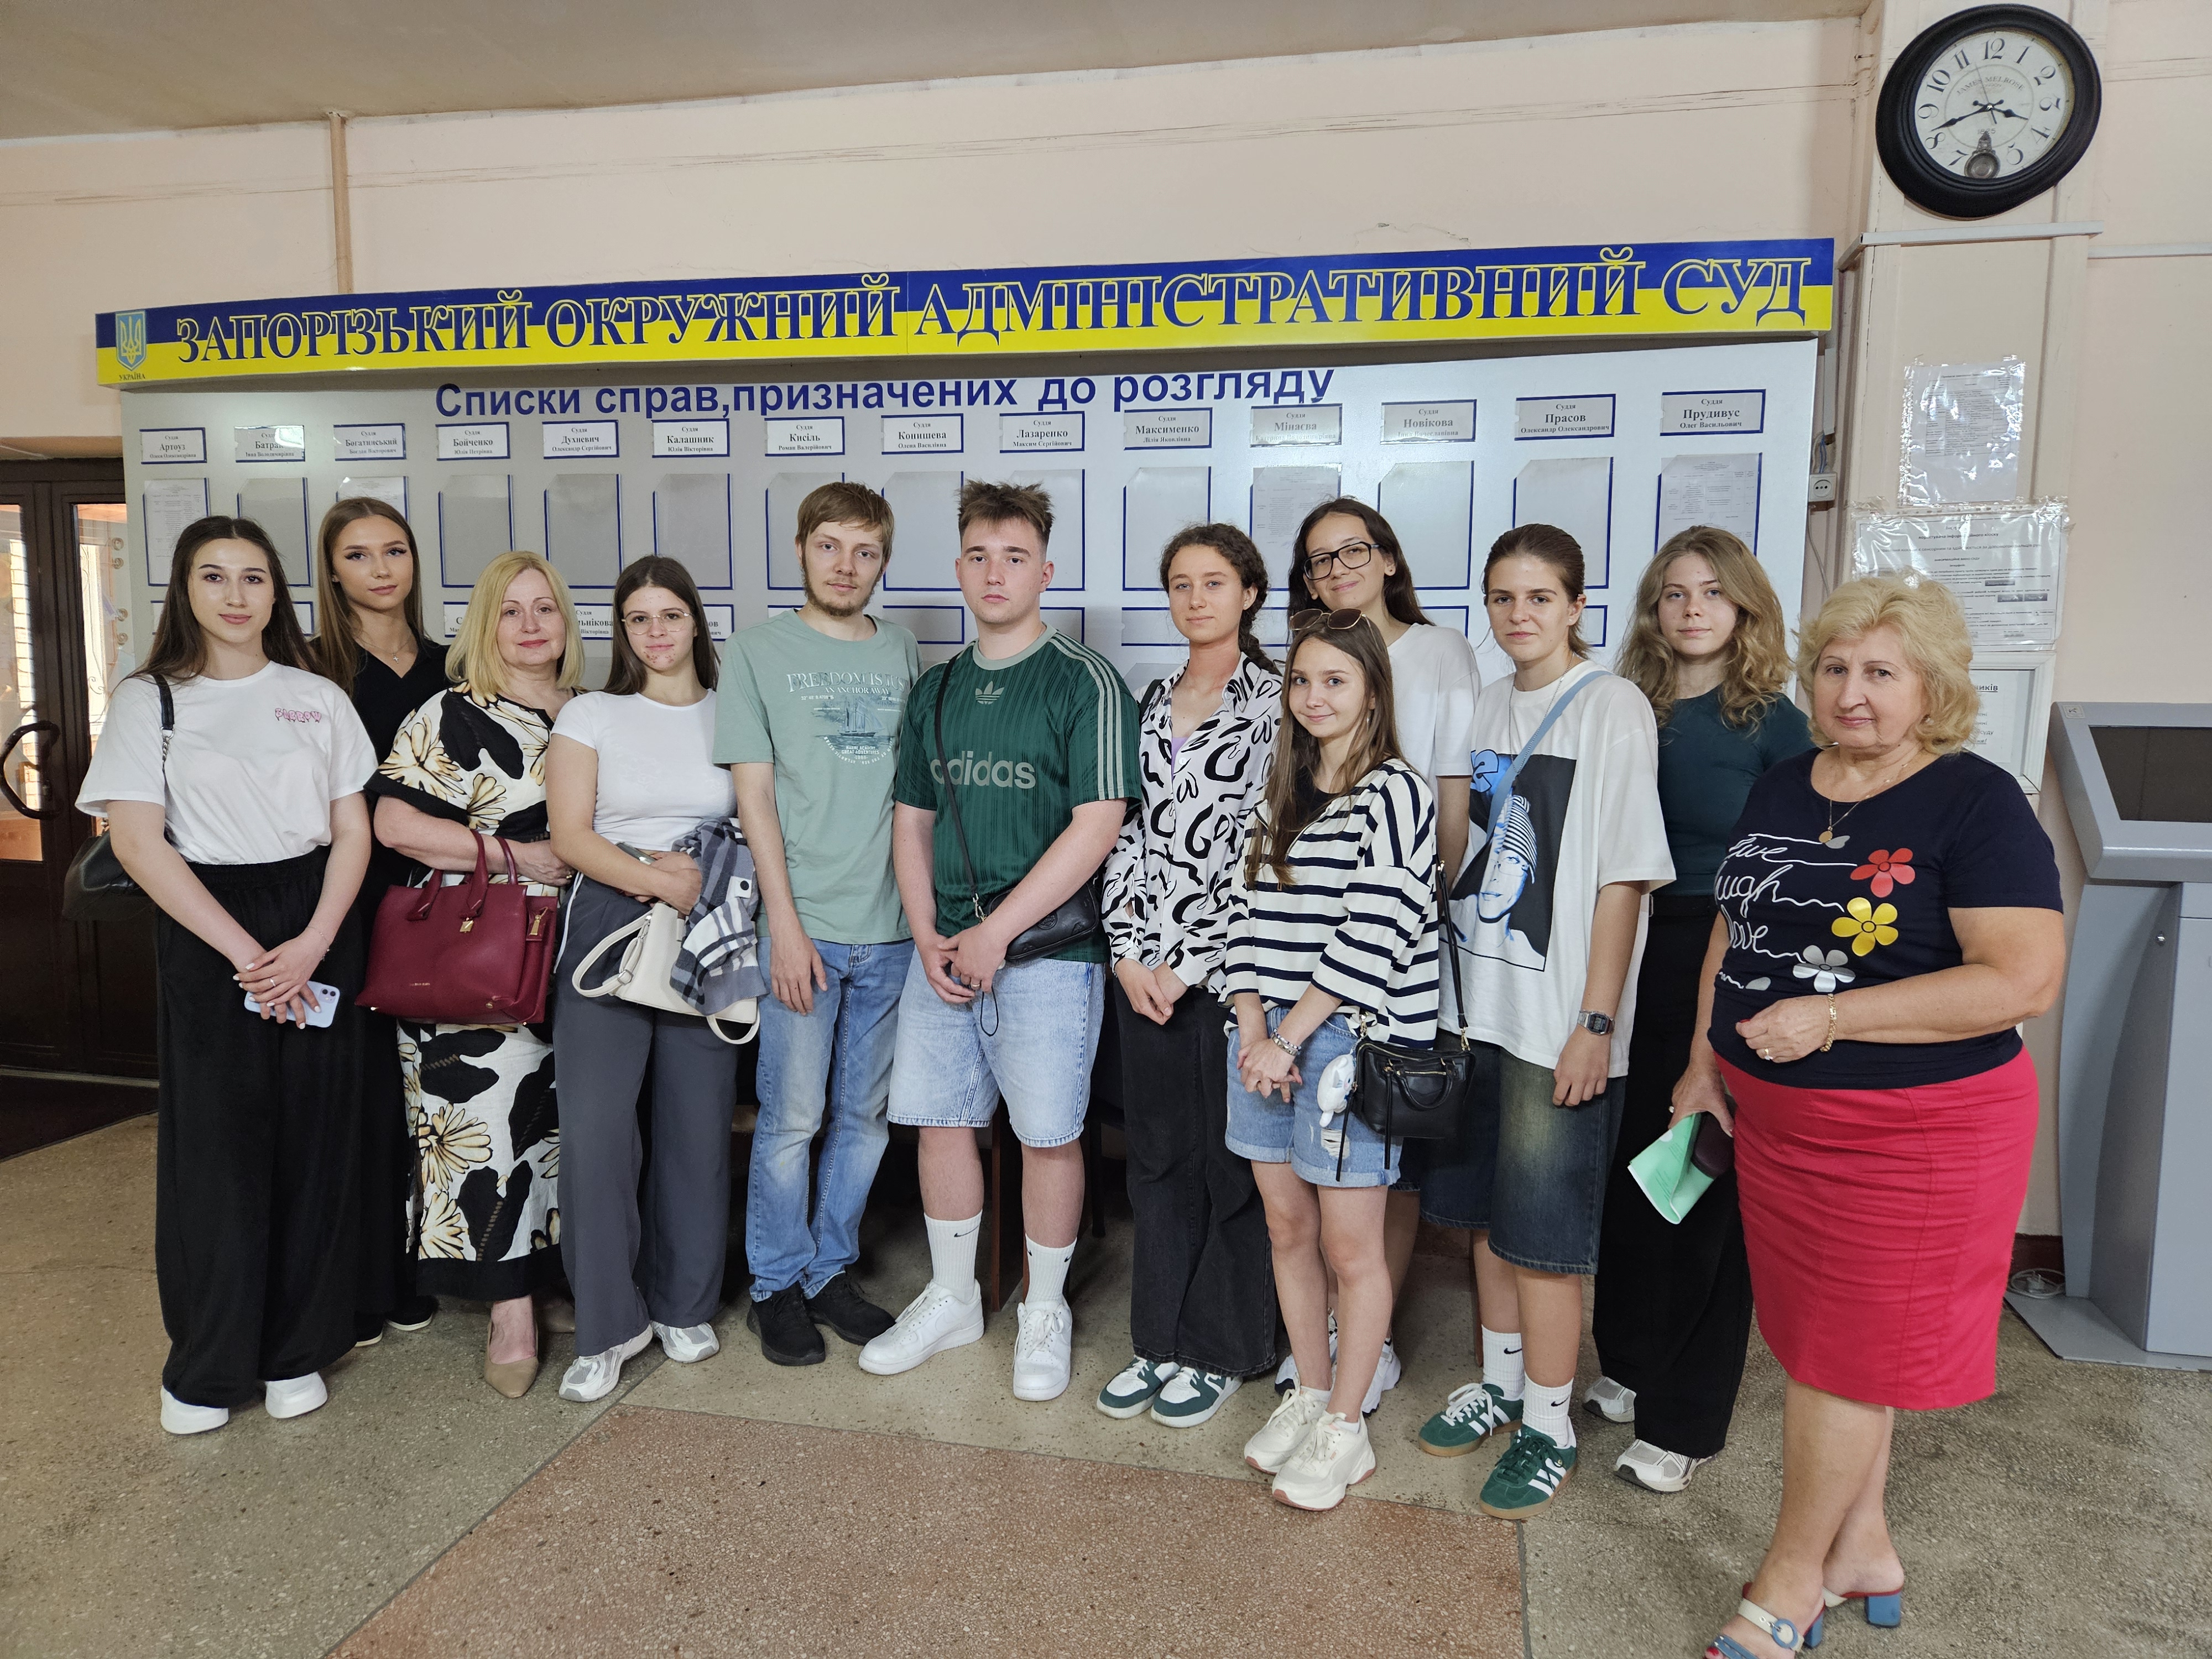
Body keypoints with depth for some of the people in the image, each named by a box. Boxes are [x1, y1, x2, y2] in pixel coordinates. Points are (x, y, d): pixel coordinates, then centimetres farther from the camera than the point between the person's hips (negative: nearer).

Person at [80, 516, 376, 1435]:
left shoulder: (320, 699, 8)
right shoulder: (148, 700, 3)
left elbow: (353, 832, 5)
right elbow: (139, 843, -6)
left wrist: (312, 945, -10)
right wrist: (245, 953, -12)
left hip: (317, 937, 2)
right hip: (205, 936, -1)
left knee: (314, 1140, 4)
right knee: (213, 1144, 2)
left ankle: (296, 1353, 19)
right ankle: (205, 1366, 18)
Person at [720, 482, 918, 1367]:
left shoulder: (902, 653, 12)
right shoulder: (757, 652, 3)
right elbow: (754, 794, -3)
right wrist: (785, 922, -9)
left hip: (891, 925, 3)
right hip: (805, 921, -3)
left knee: (866, 1114, 10)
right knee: (792, 1116, 1)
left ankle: (831, 1269, 27)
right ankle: (776, 1284, 20)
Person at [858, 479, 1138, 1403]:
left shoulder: (1084, 684, -6)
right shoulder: (935, 693, 12)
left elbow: (1098, 825, -13)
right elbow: (911, 820, 14)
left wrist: (996, 932, -14)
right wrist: (927, 936, -1)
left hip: (1046, 948, -5)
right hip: (941, 951, 6)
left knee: (1048, 1134, 3)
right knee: (941, 1120, 12)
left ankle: (1045, 1311, 23)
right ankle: (952, 1299, 31)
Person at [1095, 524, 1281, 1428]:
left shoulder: (1277, 700, -6)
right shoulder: (1152, 704, 12)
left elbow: (1265, 849, -12)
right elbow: (1125, 832, 10)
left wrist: (1189, 964, -13)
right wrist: (1128, 950, -2)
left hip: (1228, 965, -5)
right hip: (1145, 968, 5)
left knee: (1232, 1158, 5)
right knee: (1158, 1155, 13)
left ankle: (1222, 1350, 22)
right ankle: (1160, 1338, 27)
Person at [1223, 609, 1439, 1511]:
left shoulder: (1395, 792, -8)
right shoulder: (1280, 793, 13)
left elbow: (1370, 934, -15)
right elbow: (1248, 912, 8)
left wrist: (1291, 1037, -13)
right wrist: (1254, 1030, -5)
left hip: (1351, 1040, -6)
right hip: (1267, 1035, 6)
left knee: (1350, 1245, 4)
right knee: (1287, 1228, 15)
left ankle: (1345, 1429, 19)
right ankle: (1308, 1395, 32)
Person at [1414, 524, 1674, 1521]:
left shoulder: (1613, 708, -9)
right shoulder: (1488, 707, 11)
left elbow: (1624, 878, -13)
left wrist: (1595, 1022, -17)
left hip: (1558, 1017, -6)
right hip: (1475, 1001, 7)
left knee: (1542, 1232, 2)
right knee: (1484, 1211, 17)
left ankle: (1549, 1431, 19)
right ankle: (1501, 1384, 35)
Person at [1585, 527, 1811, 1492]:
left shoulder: (1773, 724, -3)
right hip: (1636, 959, 4)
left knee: (1711, 1186, 4)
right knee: (1629, 1169, 11)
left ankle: (1684, 1420, 18)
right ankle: (1632, 1364, 32)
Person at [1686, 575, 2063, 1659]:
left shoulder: (1977, 803, -13)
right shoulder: (1779, 793, 7)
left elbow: (2025, 979, -21)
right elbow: (1731, 930, 15)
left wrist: (1831, 1016, -23)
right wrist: (1705, 1059, 8)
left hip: (1916, 1131, -6)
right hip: (1774, 1117, 6)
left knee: (1850, 1356, 5)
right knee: (1823, 1340, 17)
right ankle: (1862, 1550, 37)